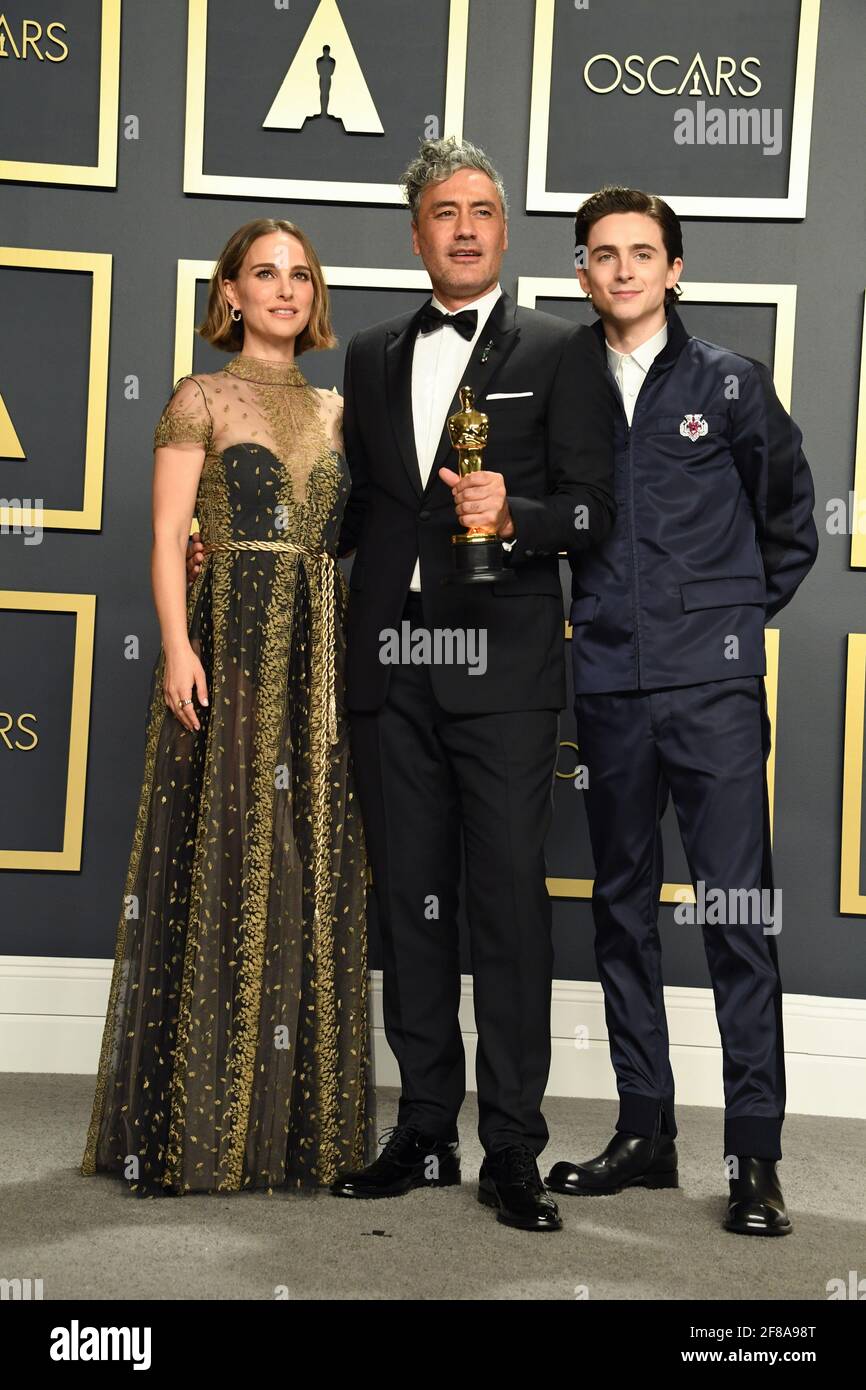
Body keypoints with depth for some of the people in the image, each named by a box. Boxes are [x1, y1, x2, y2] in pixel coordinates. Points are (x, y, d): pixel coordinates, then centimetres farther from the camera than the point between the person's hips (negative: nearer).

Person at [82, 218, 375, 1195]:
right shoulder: (203, 398, 4)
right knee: (215, 866, -3)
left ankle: (296, 1119, 14)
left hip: (321, 651, 5)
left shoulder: (335, 411, 17)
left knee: (311, 873, 5)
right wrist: (178, 644, -16)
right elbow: (168, 534, -3)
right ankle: (195, 1126, 6)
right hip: (229, 641, -5)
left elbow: (351, 537, 15)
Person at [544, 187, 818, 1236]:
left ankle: (755, 1154, 0)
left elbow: (790, 515, 14)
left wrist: (740, 611, 11)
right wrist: (577, 614, 9)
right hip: (607, 682, 3)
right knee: (622, 907, 9)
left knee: (738, 911, -6)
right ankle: (644, 1132, 20)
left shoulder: (728, 382, 5)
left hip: (713, 684, -3)